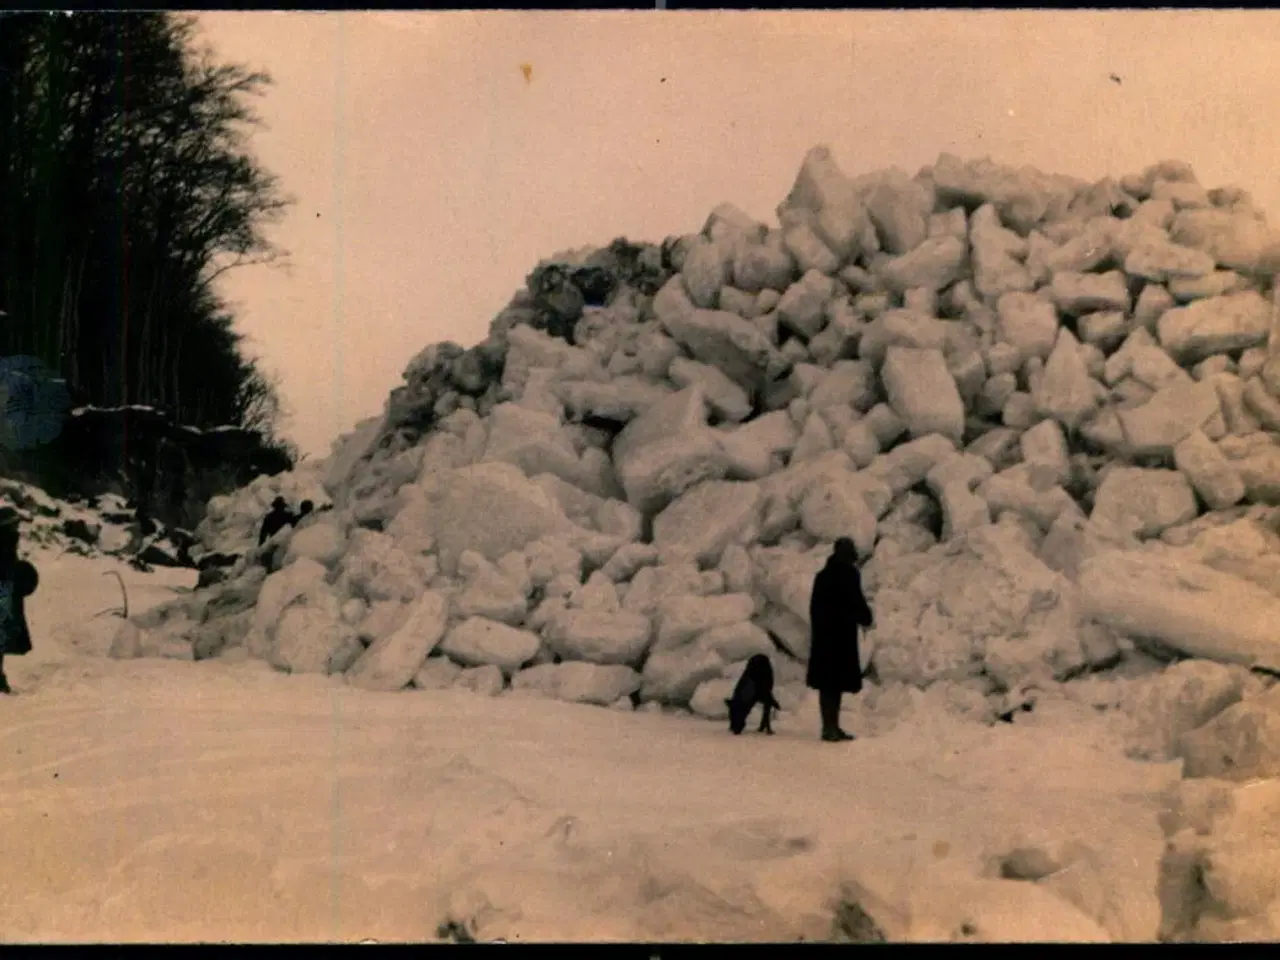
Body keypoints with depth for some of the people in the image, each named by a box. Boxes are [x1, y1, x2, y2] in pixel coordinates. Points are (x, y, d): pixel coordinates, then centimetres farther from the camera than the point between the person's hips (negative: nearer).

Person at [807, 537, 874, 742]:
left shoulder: (822, 576, 11)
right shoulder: (849, 574, -11)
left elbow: (814, 607, 13)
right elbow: (857, 602, -14)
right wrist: (867, 617, 6)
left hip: (823, 637, 7)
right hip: (841, 637, -7)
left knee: (829, 682, 11)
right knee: (836, 682, -3)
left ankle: (831, 727, 15)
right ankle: (830, 727, -4)